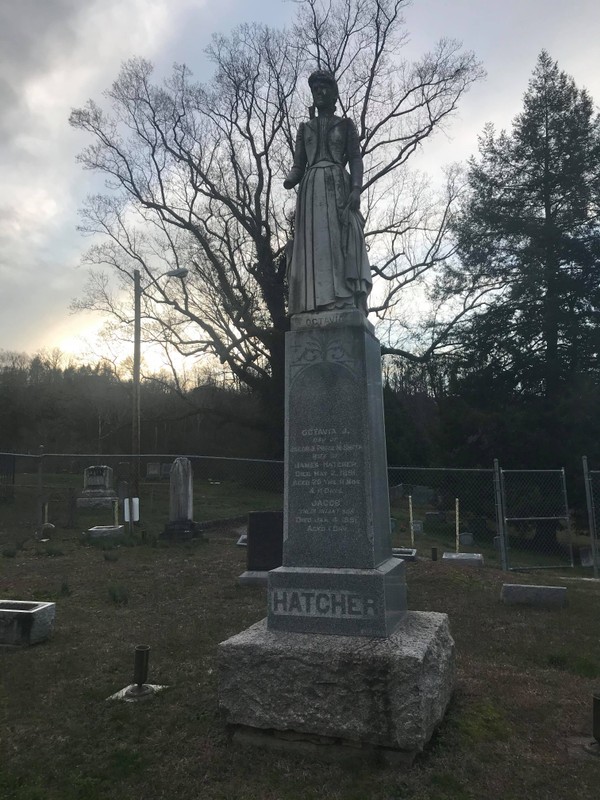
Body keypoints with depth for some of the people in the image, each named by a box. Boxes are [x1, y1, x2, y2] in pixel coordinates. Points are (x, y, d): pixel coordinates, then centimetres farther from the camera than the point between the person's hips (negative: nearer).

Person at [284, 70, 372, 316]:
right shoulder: (305, 128, 24)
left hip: (338, 187, -2)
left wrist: (356, 189, -13)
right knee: (314, 243, -12)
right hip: (312, 189, 3)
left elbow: (356, 159, 6)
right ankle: (318, 306, -21)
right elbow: (298, 165, 16)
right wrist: (290, 179, -8)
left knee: (341, 242, -17)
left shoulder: (346, 124, 17)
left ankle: (346, 306, -26)